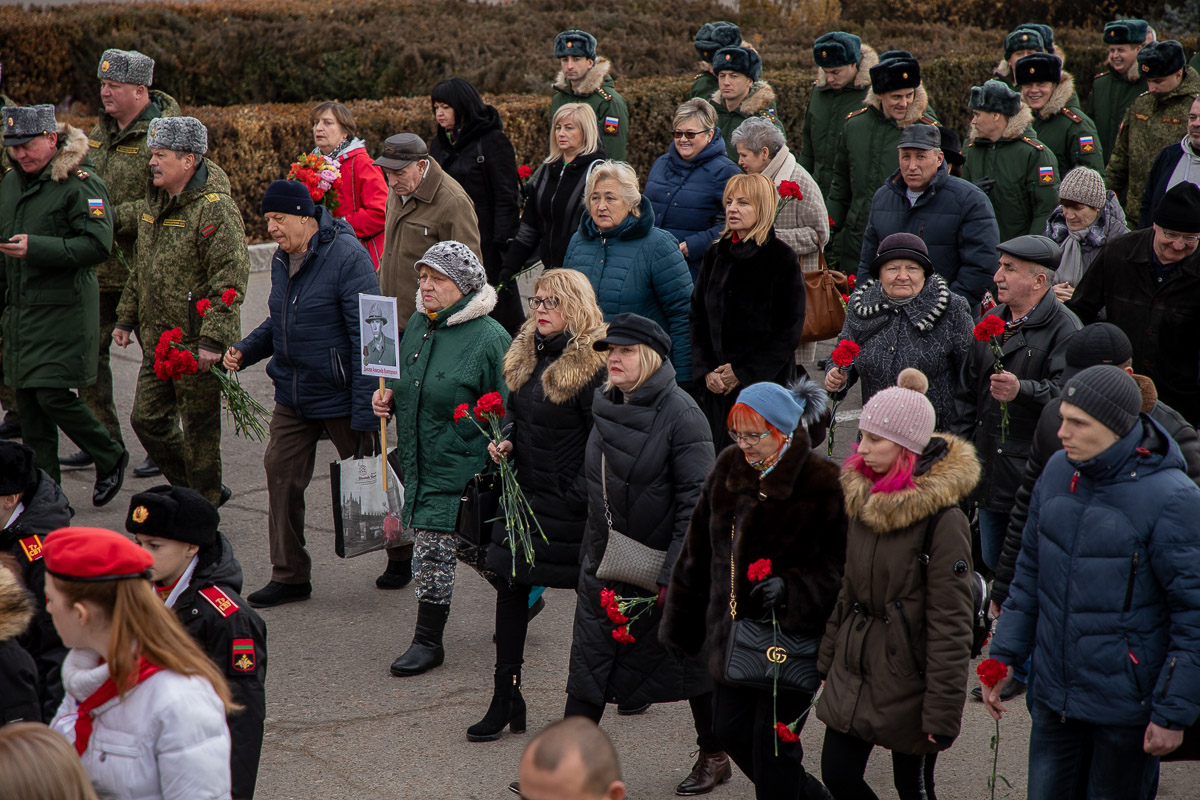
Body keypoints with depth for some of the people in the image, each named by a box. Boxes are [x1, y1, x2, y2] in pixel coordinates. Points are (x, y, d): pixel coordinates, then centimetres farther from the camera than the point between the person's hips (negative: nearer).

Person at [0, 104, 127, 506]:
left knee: (53, 395, -11)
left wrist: (36, 247, -25)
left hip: (64, 308, -8)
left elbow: (97, 245, -20)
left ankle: (110, 457, 14)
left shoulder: (80, 183, -12)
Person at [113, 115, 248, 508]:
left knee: (200, 430, 2)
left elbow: (230, 280, -22)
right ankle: (200, 490, 27)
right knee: (147, 418, 12)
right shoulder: (155, 202, 12)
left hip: (197, 343, -9)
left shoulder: (214, 209, -17)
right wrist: (126, 317, 22)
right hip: (158, 341, 9)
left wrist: (213, 339, -27)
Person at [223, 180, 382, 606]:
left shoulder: (347, 256, -18)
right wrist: (245, 350, 2)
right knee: (281, 474, 4)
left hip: (339, 396, -7)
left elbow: (367, 338, -20)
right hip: (292, 396, 7)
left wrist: (365, 410, -23)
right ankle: (289, 575, 16)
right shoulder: (281, 259, 7)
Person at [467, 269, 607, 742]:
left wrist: (585, 497, -18)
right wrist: (506, 442, 3)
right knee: (510, 583, 5)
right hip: (526, 490, 8)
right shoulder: (526, 353, 10)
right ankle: (506, 697, 11)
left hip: (570, 498, -7)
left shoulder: (592, 365, -15)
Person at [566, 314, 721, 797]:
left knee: (692, 661, 10)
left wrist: (675, 572, -20)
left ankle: (714, 757, 28)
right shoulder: (606, 408, 5)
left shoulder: (679, 414, -16)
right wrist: (593, 554, 14)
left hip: (667, 565, -6)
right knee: (588, 666, 4)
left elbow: (698, 500, -18)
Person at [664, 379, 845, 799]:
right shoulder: (729, 469, 2)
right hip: (733, 631, 7)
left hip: (792, 634, -7)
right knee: (731, 730, 14)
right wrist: (681, 621, 12)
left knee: (772, 741, -1)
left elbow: (841, 563, -14)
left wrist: (789, 587, -28)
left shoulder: (821, 484, -16)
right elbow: (698, 551, 10)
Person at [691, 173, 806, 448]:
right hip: (715, 385, 4)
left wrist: (743, 373, -10)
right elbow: (697, 317, 12)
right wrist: (705, 369, -2)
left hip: (765, 381, -4)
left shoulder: (782, 258, -5)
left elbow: (790, 329, -7)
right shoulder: (716, 254, 10)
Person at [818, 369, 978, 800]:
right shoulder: (864, 499, 3)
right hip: (854, 673, 7)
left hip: (907, 681, -6)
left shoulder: (942, 520, -19)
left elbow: (950, 623, -18)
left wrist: (943, 711, -18)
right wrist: (828, 657, 16)